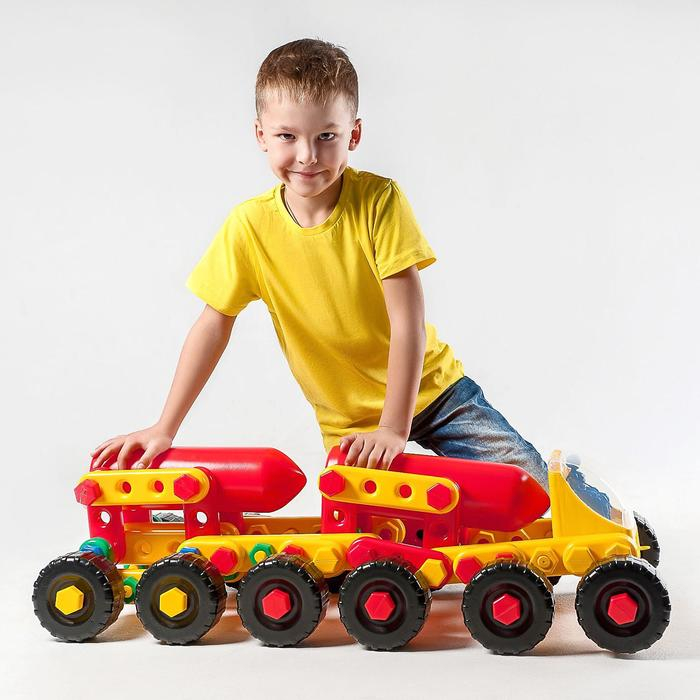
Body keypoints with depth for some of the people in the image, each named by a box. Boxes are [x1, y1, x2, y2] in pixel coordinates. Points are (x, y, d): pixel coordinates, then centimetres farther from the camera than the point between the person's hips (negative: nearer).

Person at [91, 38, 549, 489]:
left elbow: (408, 323, -21)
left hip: (431, 388, -1)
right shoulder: (249, 227, -13)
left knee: (531, 484, -8)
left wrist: (395, 428, -27)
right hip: (349, 420, 2)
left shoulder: (379, 201, -20)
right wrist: (165, 428, -6)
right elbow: (215, 323, -4)